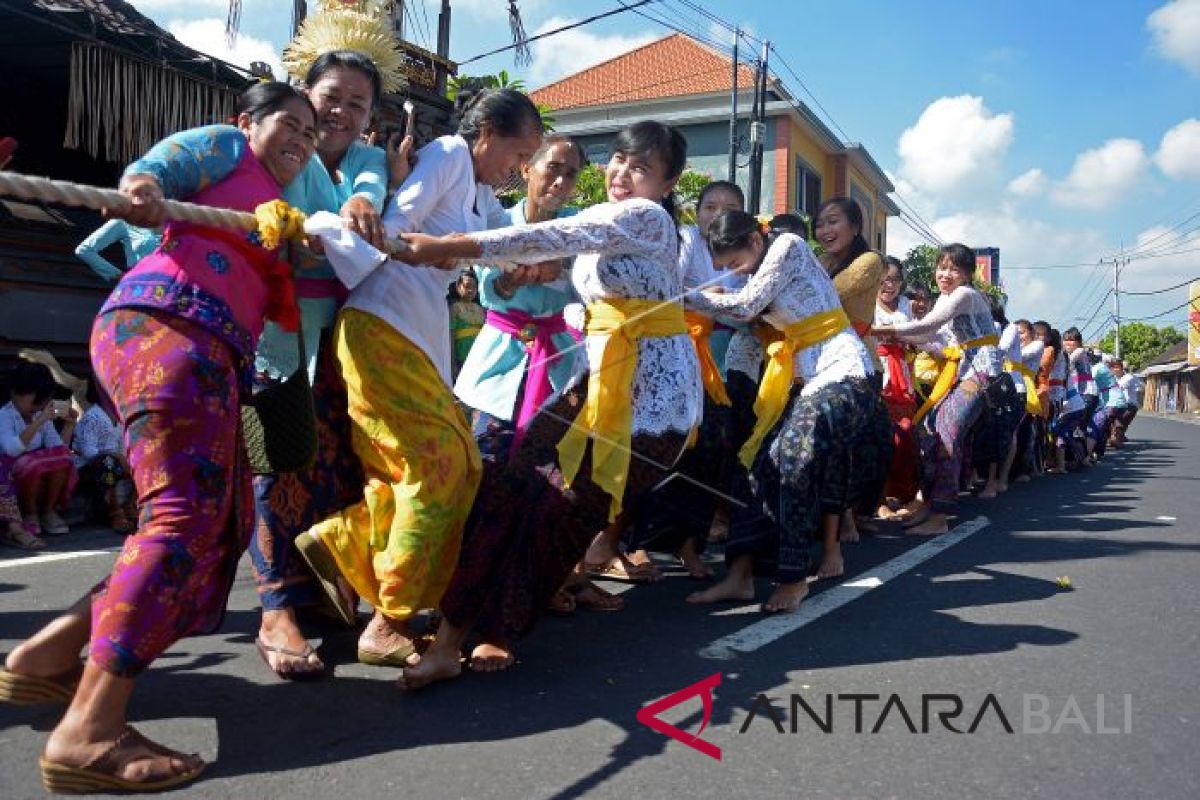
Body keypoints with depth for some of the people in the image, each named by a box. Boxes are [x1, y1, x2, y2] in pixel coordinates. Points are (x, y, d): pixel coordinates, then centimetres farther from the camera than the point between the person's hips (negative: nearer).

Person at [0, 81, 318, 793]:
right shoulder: (223, 147, 14)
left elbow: (282, 305, 21)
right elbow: (151, 172, -1)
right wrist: (143, 190, -24)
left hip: (217, 358, 9)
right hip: (165, 324, -9)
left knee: (224, 526, 6)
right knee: (188, 513, -21)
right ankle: (89, 730, -25)